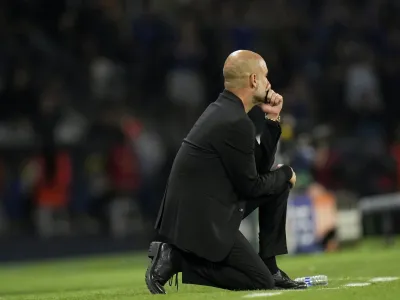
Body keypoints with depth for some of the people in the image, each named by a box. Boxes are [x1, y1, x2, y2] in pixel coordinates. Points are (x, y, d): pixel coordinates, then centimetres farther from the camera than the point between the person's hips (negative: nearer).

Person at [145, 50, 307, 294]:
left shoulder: (223, 109, 12)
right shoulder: (237, 123, -19)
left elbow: (261, 165, 17)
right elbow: (251, 186, -13)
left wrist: (273, 119, 9)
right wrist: (286, 174, 4)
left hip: (198, 209, 10)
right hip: (200, 220, -10)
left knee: (278, 184, 15)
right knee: (261, 283, -4)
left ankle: (270, 267, 15)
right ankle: (177, 258, -6)